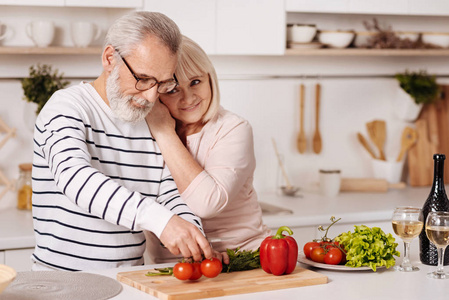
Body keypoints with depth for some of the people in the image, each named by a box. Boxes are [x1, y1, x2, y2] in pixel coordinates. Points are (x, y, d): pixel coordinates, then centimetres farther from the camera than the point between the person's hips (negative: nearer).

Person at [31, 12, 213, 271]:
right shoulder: (68, 107, -9)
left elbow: (171, 196, 10)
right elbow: (73, 177, -27)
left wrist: (196, 241, -12)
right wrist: (160, 220, -38)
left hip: (130, 279, 4)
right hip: (63, 277, -4)